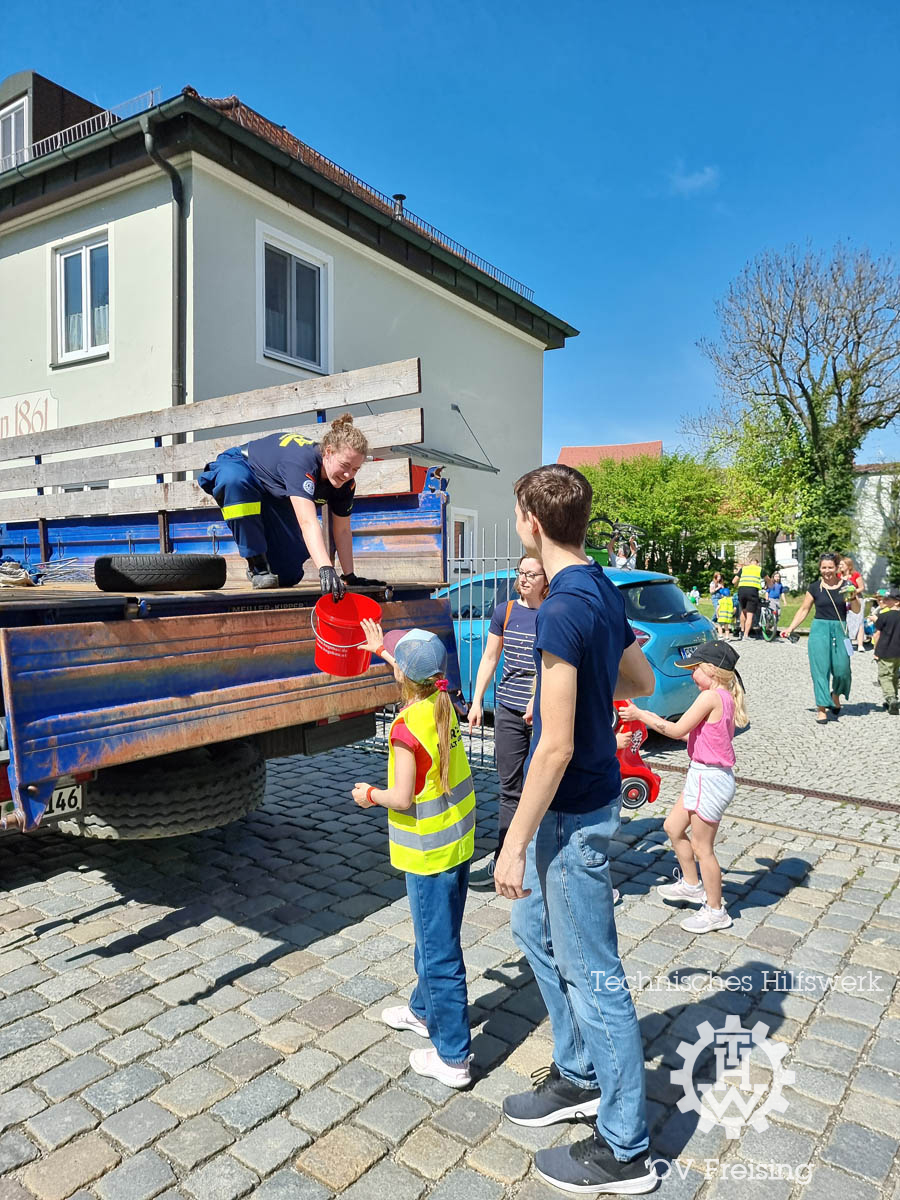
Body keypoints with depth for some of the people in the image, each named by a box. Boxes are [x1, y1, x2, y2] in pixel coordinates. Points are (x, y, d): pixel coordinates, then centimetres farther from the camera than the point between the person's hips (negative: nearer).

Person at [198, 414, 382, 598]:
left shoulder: (346, 484, -20)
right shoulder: (301, 460, -42)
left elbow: (342, 531, -9)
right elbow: (308, 522, -55)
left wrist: (350, 577, -10)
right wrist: (325, 569, -66)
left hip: (277, 498, 5)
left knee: (288, 576, -7)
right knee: (235, 480, -45)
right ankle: (257, 567, -29)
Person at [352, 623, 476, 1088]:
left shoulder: (407, 727, -25)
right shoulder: (443, 703, -2)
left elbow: (402, 799, -23)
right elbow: (417, 676, 21)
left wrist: (369, 795, -3)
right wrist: (381, 648, 32)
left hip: (428, 854, -8)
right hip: (458, 841, 8)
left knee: (439, 952, 4)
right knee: (435, 937, 25)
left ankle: (452, 1057, 17)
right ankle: (424, 1010, 45)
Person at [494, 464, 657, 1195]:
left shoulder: (563, 612, -25)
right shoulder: (603, 592, 4)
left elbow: (556, 747, -25)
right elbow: (642, 682, 16)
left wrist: (516, 842, -18)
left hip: (573, 812, -10)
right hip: (582, 800, 10)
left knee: (592, 975, 6)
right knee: (535, 929, 25)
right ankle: (580, 1078, 43)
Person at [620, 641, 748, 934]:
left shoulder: (710, 697, -22)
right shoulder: (726, 698, 7)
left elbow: (678, 730, -17)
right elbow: (692, 734, 11)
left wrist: (641, 715, -8)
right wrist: (658, 722, 12)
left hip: (709, 778, -10)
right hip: (703, 775, 10)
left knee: (702, 847, 5)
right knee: (673, 827, 21)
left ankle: (715, 911, 21)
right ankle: (691, 884, 38)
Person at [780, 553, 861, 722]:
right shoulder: (815, 587, 3)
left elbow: (856, 610, 4)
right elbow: (804, 610, 8)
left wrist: (853, 597, -15)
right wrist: (791, 628, 1)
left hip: (840, 630, 1)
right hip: (820, 629, -1)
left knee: (842, 669, 0)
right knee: (820, 668, -4)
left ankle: (835, 694, 32)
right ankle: (821, 708, 1)